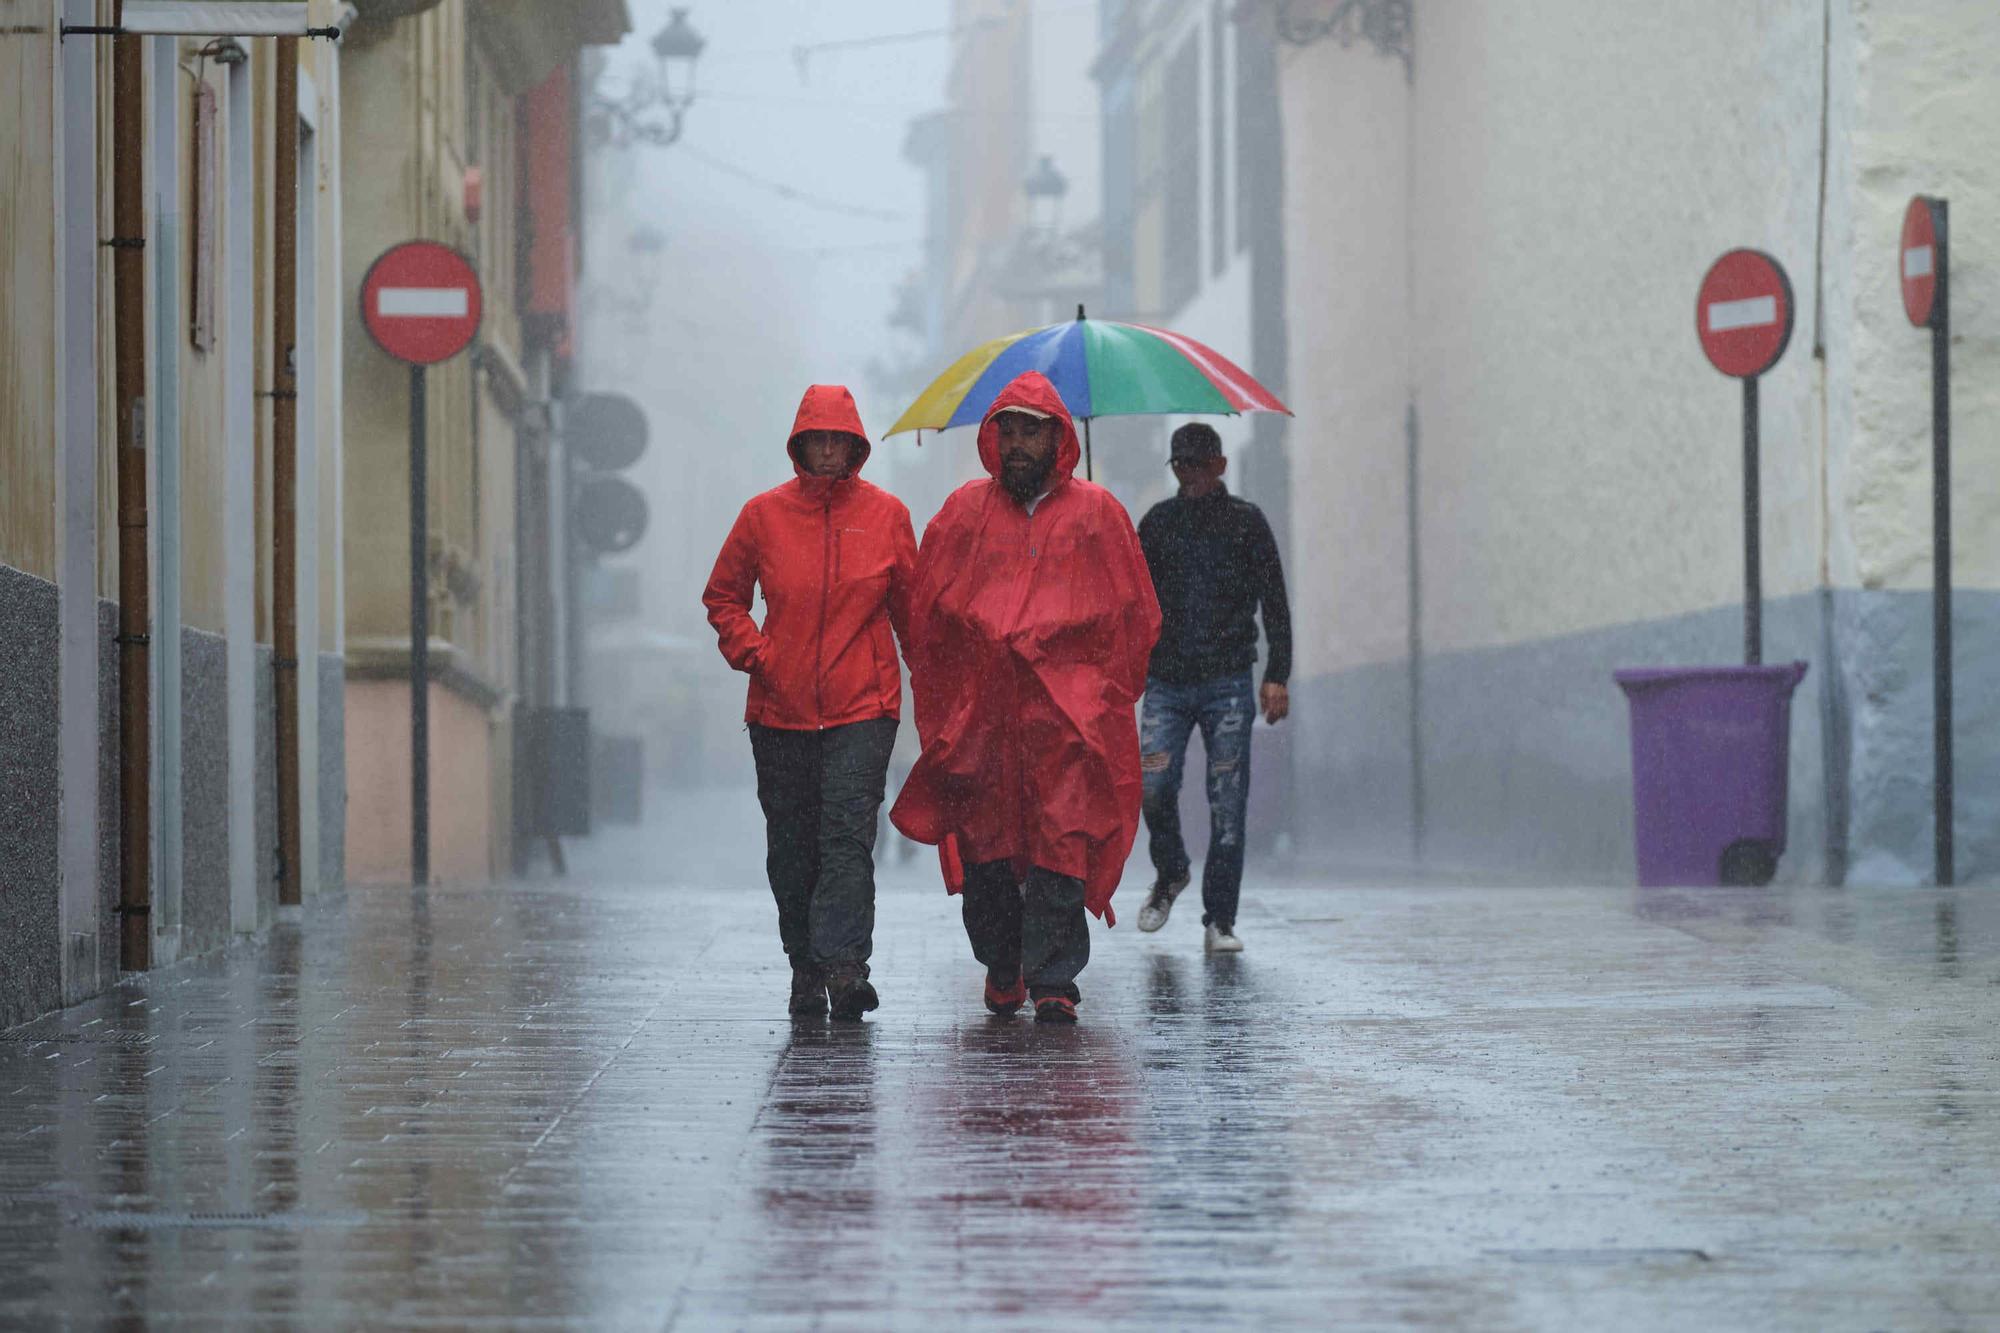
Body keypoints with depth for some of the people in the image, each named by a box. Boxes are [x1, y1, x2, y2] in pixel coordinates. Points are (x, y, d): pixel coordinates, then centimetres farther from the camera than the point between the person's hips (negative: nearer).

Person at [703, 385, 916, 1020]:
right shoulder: (765, 514, 4)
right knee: (791, 847, 5)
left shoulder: (885, 514, 4)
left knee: (848, 834, -14)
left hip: (863, 707, -2)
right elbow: (723, 596, 15)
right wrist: (753, 652, 0)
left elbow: (910, 606, 12)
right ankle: (805, 968, 16)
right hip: (781, 707, 2)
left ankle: (843, 963, -21)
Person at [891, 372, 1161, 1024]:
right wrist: (943, 697, 8)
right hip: (979, 711, 2)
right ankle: (1001, 968, 17)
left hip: (1069, 705, -2)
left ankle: (1053, 978, -11)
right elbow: (925, 606, 15)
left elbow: (1135, 612, 11)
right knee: (984, 845, 1)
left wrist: (1106, 693, 4)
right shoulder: (966, 510, 14)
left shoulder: (1095, 511, 9)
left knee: (1061, 841, -12)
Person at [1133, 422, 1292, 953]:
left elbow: (1274, 603, 5)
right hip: (1166, 683, 2)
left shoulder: (1246, 521, 6)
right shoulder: (1157, 522, 12)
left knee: (1228, 802, -4)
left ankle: (1219, 920, 1)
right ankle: (1170, 873, 15)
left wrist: (1277, 675, -4)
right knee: (1153, 786, -13)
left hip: (1228, 684, -2)